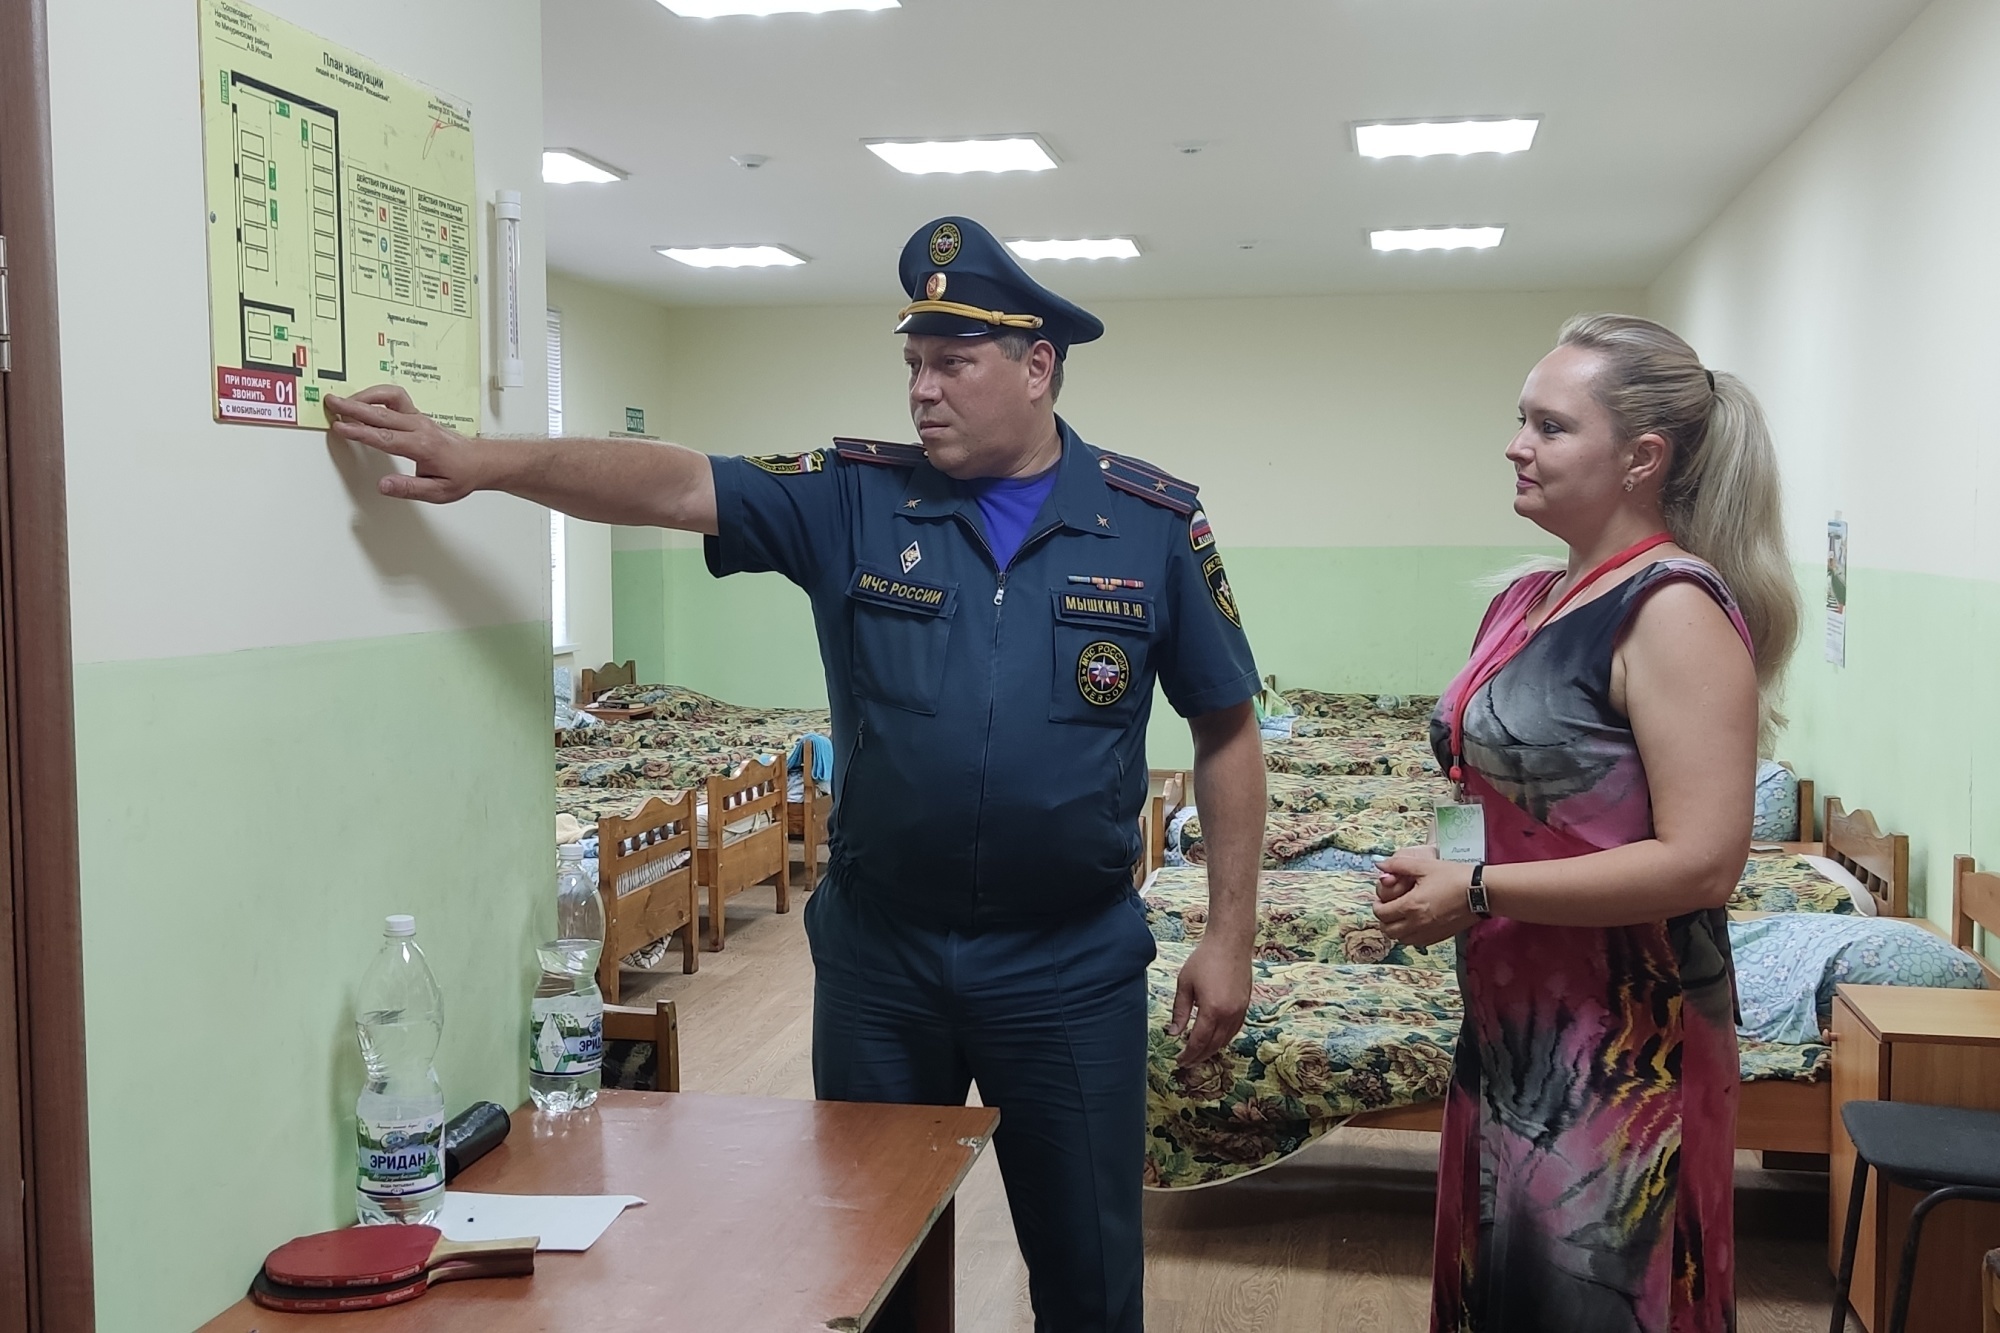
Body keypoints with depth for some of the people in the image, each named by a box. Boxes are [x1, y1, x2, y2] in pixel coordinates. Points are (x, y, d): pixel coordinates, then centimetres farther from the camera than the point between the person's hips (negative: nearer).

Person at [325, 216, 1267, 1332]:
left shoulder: (1156, 525, -3)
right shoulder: (856, 501, -1)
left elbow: (1228, 731, 1)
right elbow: (675, 486, -12)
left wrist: (1230, 939, -2)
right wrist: (481, 462, -26)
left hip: (1072, 969, -1)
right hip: (878, 956, 2)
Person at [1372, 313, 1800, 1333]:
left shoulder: (1676, 609, -17)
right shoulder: (1525, 602, 8)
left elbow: (1702, 863, -24)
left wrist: (1480, 893, -19)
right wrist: (1436, 870, 2)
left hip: (1626, 1045, -8)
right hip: (1513, 1024, 8)